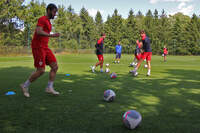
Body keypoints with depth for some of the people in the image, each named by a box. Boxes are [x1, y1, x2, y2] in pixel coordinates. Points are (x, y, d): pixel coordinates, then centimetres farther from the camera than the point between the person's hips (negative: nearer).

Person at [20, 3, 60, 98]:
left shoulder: (48, 22, 20)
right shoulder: (42, 19, -8)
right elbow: (38, 32, -25)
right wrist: (51, 35, -31)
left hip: (45, 47, 9)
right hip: (38, 47, -9)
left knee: (55, 66, 1)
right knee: (41, 70, -10)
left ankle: (49, 88, 6)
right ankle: (25, 86, 8)